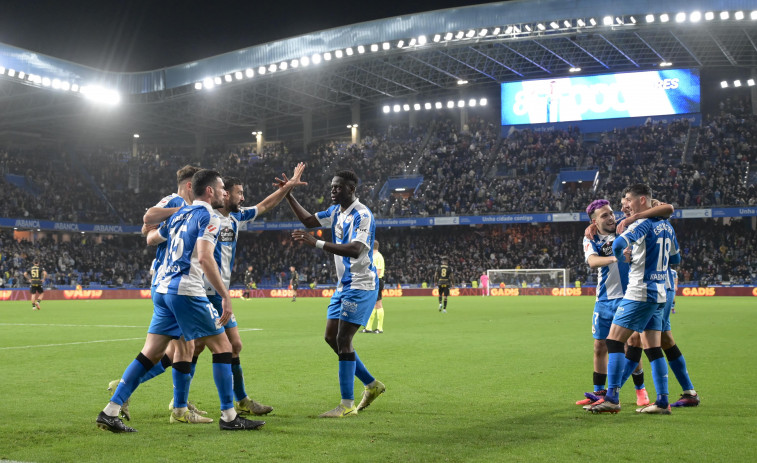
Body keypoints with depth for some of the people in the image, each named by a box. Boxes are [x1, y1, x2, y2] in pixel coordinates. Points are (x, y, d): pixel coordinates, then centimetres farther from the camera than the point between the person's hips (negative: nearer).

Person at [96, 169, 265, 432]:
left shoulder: (179, 214, 19)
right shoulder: (209, 218, -6)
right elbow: (205, 258, -18)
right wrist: (226, 296, -18)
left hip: (163, 290, 8)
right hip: (187, 291, -8)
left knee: (150, 354, 9)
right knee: (222, 348, 1)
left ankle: (110, 412, 5)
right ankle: (229, 417, 2)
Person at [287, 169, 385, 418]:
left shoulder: (362, 215, -18)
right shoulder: (336, 211, 11)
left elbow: (355, 250, -31)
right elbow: (309, 220, 25)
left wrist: (316, 243, -35)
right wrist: (288, 195, 15)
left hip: (360, 285, -10)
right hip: (343, 285, 10)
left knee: (343, 340, -11)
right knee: (331, 337, 11)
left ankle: (347, 404, -5)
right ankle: (372, 385, 24)